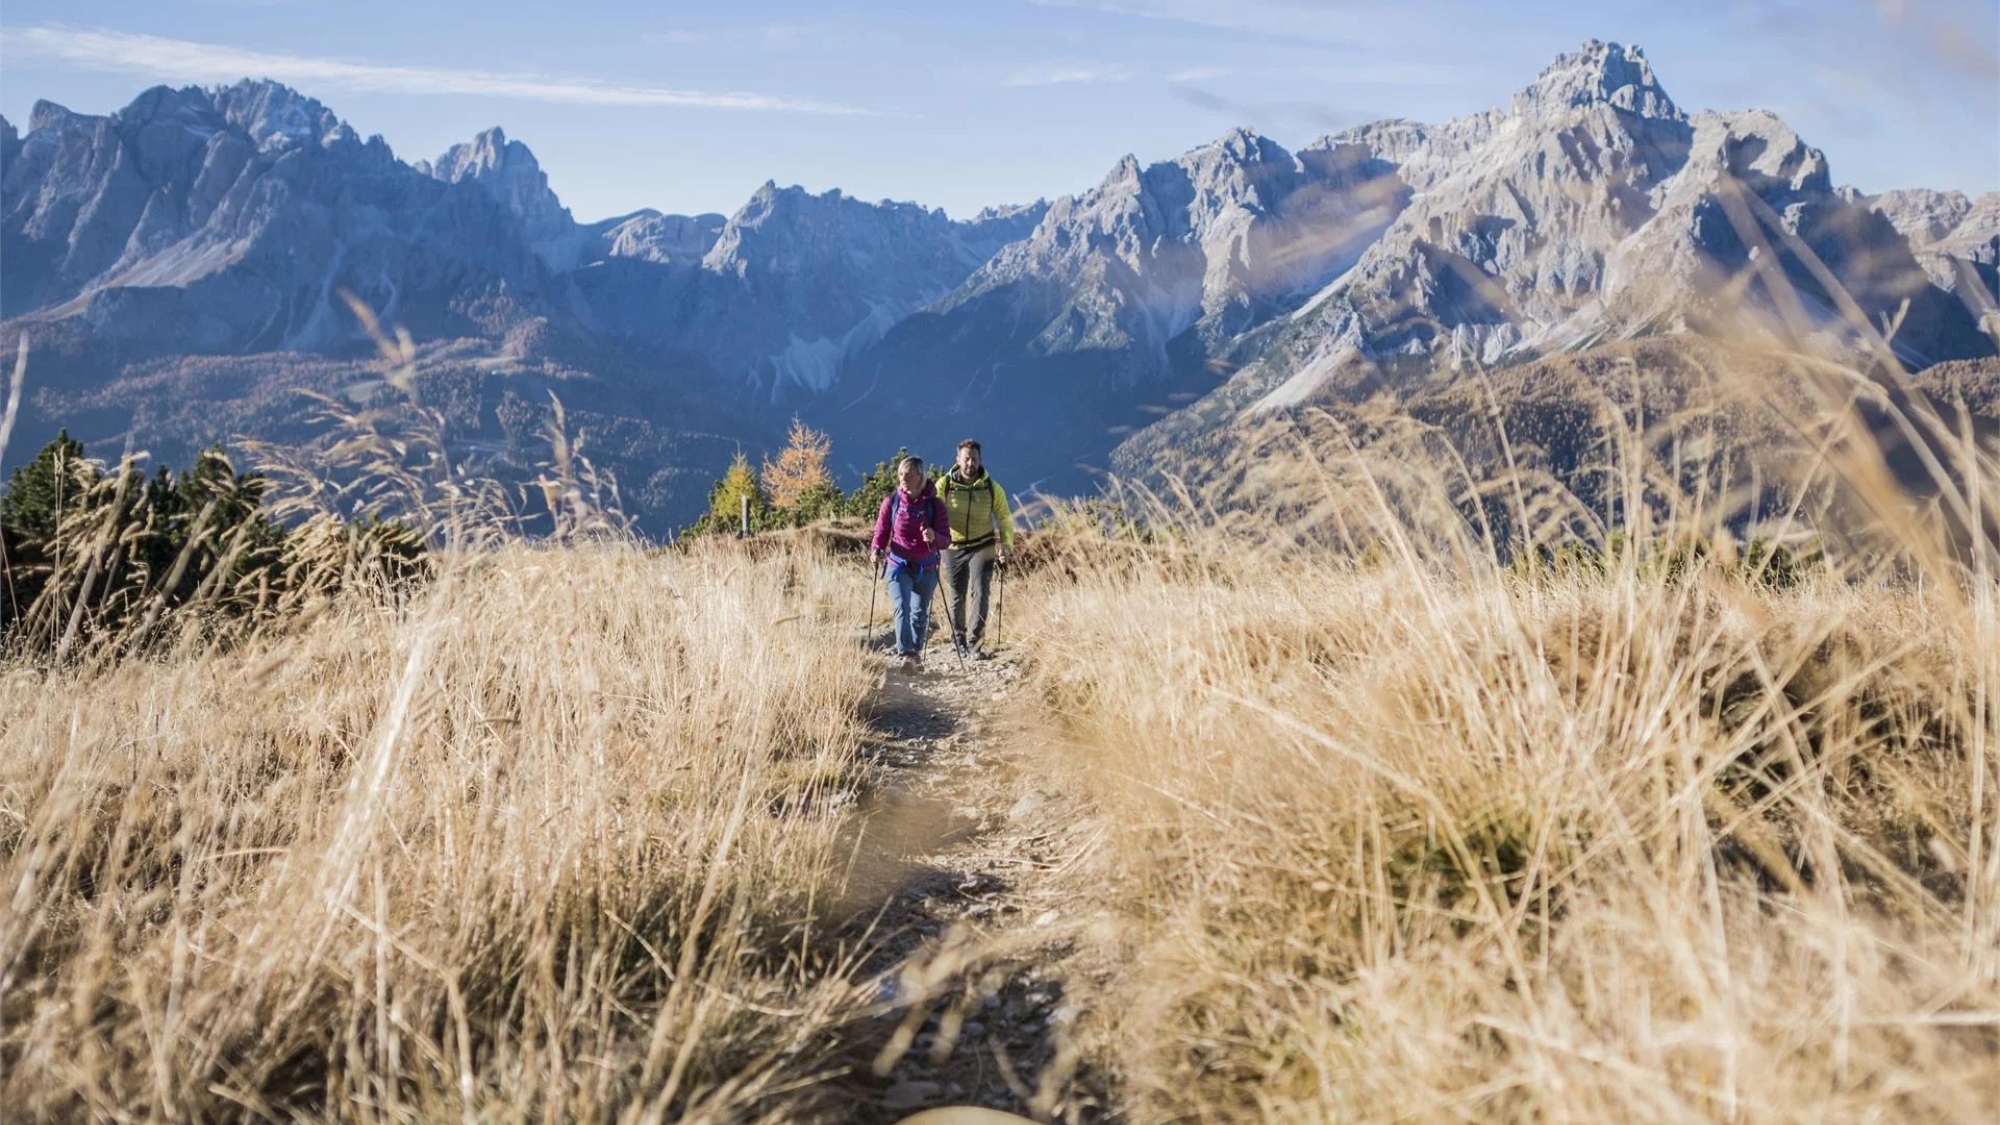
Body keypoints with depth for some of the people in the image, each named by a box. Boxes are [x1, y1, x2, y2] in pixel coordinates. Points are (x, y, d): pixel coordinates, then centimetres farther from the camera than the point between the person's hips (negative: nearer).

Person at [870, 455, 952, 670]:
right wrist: (877, 549, -17)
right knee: (902, 608, -20)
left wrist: (934, 537, -32)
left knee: (919, 613, 13)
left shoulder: (934, 504, -7)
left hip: (926, 569, 1)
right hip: (899, 566, 0)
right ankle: (905, 653, -26)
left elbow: (946, 539, -9)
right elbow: (881, 531, 3)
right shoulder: (891, 502, -4)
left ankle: (916, 650, 35)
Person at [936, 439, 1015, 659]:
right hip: (953, 548, 0)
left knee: (978, 592, -13)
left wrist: (1005, 547, 1)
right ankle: (958, 639, 27)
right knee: (955, 596, 9)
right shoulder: (944, 485, -6)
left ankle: (974, 642, -9)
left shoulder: (992, 488, -2)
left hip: (982, 547, 0)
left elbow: (1004, 519, 8)